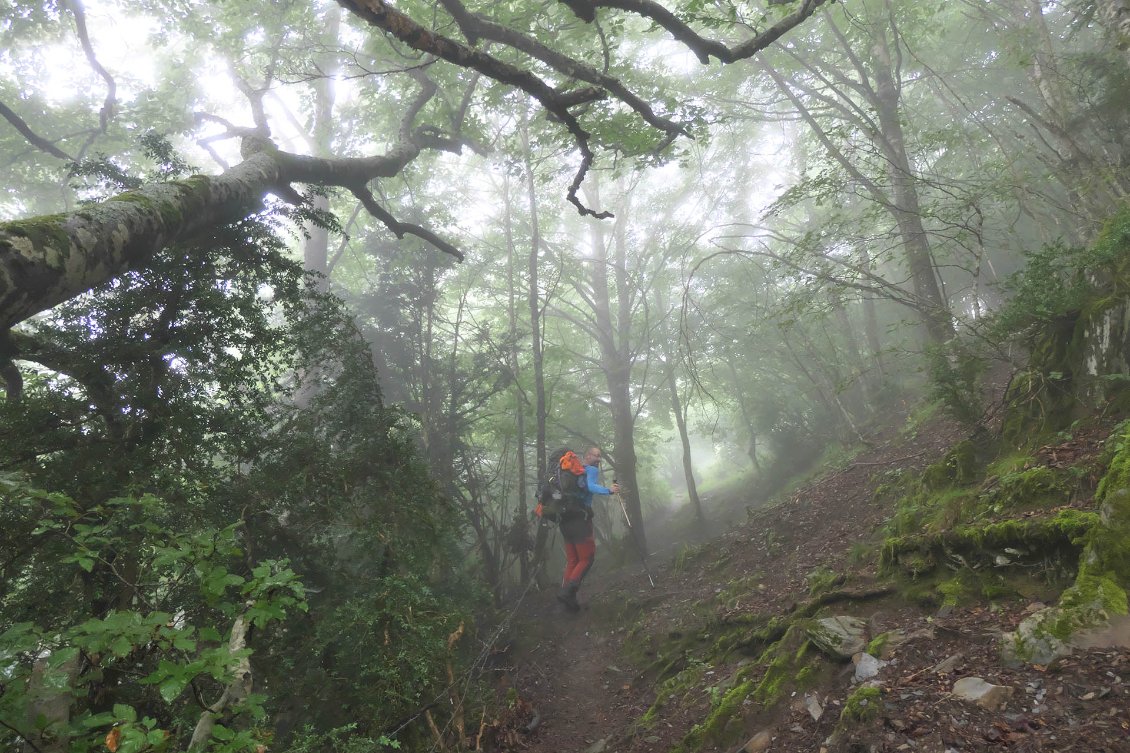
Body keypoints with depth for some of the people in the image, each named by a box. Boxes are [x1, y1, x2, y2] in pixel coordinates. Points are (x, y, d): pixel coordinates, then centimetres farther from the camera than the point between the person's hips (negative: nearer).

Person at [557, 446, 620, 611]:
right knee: (587, 558, -1)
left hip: (565, 519, 8)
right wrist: (608, 490, -35)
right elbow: (591, 486, -23)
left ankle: (567, 595, 9)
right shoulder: (592, 470, -3)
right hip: (580, 517, -8)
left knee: (572, 559, 13)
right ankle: (567, 591, -13)